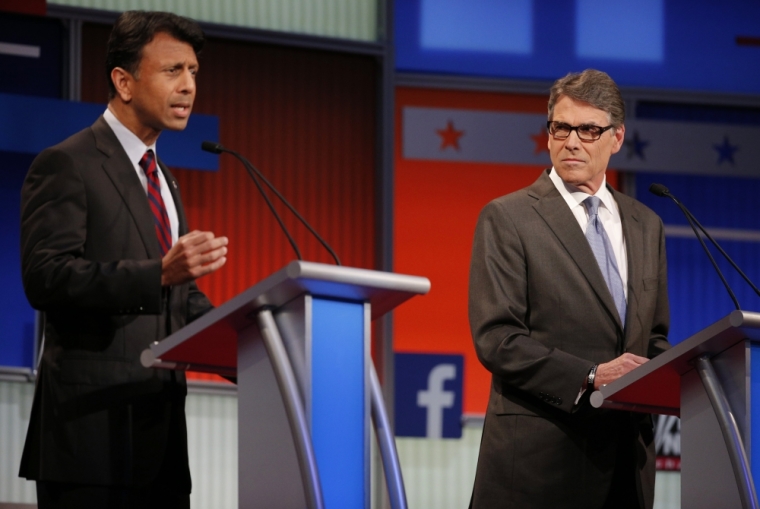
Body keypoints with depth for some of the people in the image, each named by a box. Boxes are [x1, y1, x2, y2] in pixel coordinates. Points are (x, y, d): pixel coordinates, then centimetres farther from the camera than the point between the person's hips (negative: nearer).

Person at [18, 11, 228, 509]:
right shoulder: (66, 165, -4)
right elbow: (45, 277, -17)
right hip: (93, 423, -8)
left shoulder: (162, 179, 23)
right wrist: (160, 274, -29)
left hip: (160, 424, 8)